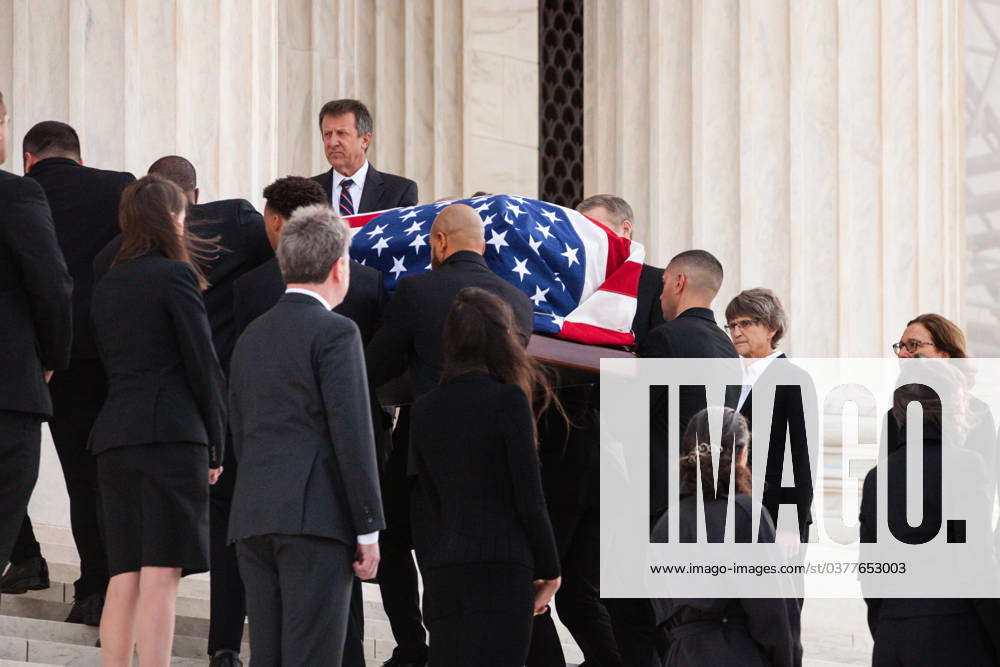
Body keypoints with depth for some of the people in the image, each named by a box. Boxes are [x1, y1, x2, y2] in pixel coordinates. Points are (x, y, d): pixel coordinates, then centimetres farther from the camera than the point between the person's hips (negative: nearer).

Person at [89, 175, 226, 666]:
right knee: (160, 577, -11)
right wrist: (215, 445, 2)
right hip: (171, 431, -6)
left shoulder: (106, 286, 17)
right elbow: (203, 365, -4)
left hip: (114, 437, 6)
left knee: (123, 579, 5)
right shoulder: (175, 275, -3)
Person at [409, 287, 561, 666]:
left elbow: (422, 510, 11)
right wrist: (549, 571, 4)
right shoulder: (508, 400, -6)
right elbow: (529, 499, -7)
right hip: (501, 569, -6)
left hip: (443, 573, 6)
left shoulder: (425, 410, 10)